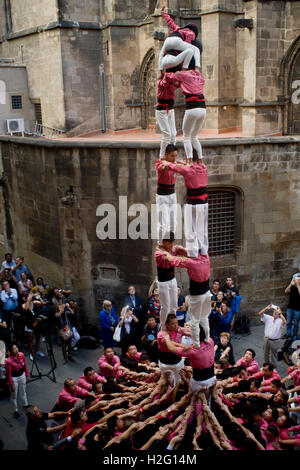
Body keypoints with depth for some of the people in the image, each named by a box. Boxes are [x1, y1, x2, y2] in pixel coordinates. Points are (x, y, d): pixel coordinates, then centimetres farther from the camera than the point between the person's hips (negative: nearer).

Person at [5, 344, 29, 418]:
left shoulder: (21, 355, -17)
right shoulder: (9, 361, -31)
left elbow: (25, 366, 0)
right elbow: (8, 374, -19)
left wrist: (27, 375, 8)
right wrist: (11, 385, -12)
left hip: (22, 376, 4)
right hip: (14, 378, -4)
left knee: (23, 392, 27)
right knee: (14, 395, 17)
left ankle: (25, 404, 53)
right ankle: (16, 410, 39)